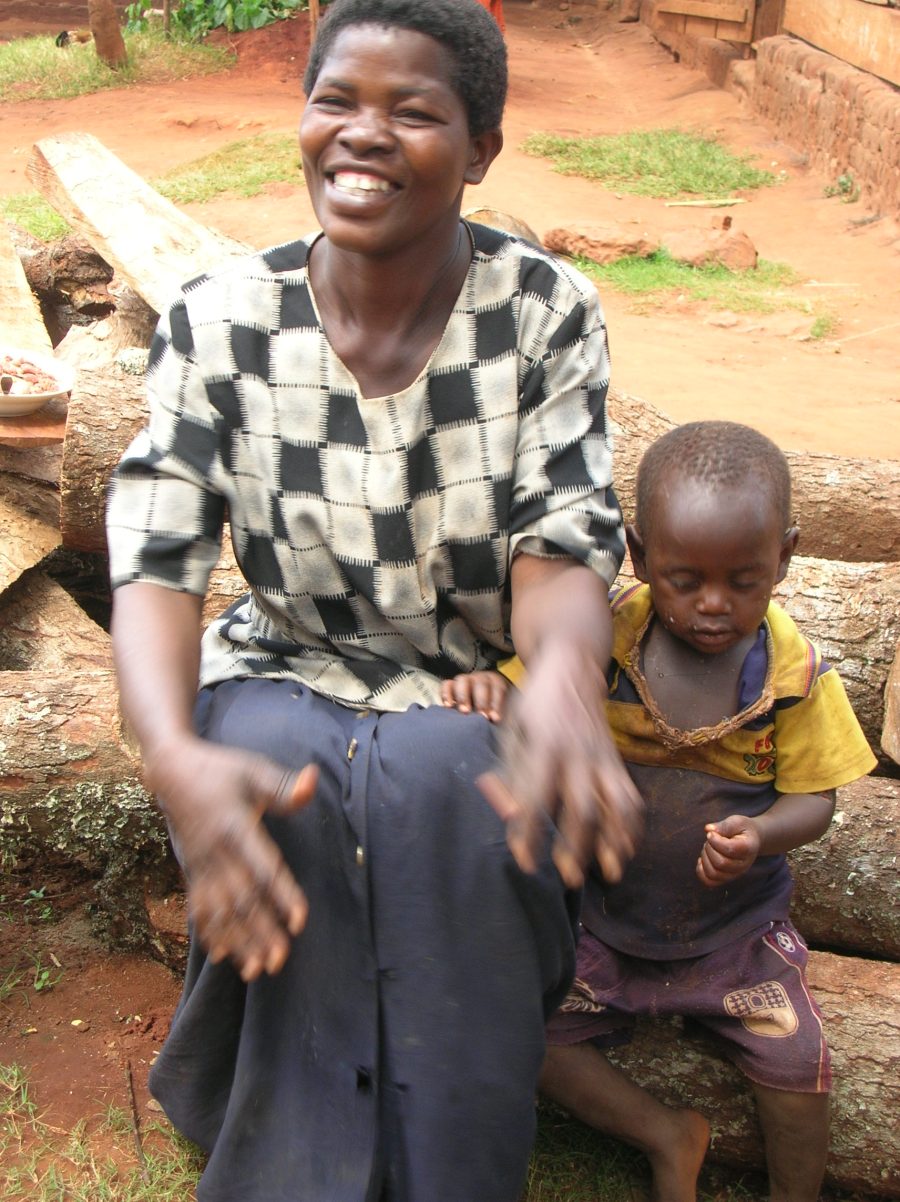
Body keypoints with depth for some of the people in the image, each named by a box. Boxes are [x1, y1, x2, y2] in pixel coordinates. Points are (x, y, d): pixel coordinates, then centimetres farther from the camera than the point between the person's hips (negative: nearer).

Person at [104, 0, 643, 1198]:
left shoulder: (549, 312, -8)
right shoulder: (217, 324, -8)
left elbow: (560, 549, -12)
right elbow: (156, 561, -13)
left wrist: (567, 672, -39)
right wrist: (172, 754, -35)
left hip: (480, 698, 0)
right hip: (286, 677, 1)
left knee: (436, 780, -33)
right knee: (278, 788, -32)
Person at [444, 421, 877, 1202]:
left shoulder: (795, 672, -14)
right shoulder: (602, 635, -15)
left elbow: (812, 795, -8)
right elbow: (527, 694, -10)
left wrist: (761, 834, -30)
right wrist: (487, 690, -35)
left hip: (737, 928, -1)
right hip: (607, 918, 1)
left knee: (798, 1062, -10)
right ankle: (669, 1136, 14)